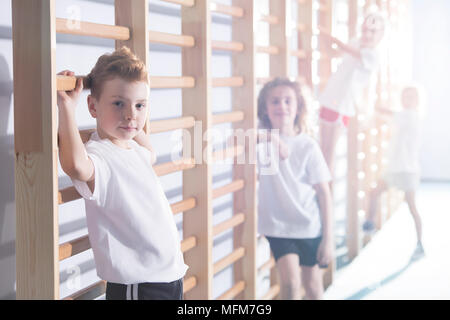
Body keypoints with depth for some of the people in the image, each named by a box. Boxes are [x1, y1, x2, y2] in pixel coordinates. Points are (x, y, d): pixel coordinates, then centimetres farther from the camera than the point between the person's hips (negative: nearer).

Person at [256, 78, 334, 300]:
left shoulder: (307, 145, -8)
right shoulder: (263, 139, -6)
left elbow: (324, 192, -6)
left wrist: (328, 238, -7)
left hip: (310, 225, 0)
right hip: (278, 225, 0)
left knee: (313, 284, 12)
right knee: (291, 281, -14)